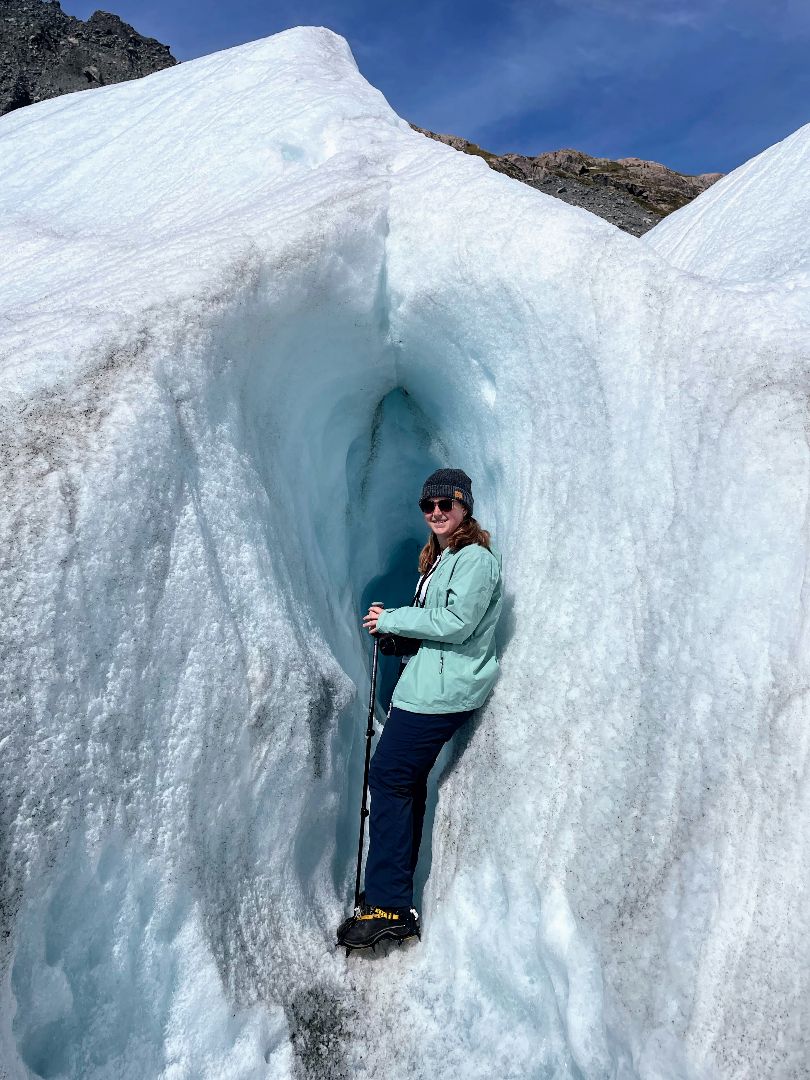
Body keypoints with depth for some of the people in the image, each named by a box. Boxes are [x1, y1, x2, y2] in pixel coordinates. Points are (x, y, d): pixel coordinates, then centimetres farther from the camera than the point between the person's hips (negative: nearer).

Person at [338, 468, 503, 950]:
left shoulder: (476, 558, -11)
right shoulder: (441, 557, 20)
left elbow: (455, 623, -21)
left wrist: (391, 619, -13)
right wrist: (400, 631, 7)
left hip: (440, 691, -10)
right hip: (429, 686, 10)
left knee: (390, 777, -11)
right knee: (408, 784, 14)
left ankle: (389, 906, -5)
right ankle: (395, 893, 26)